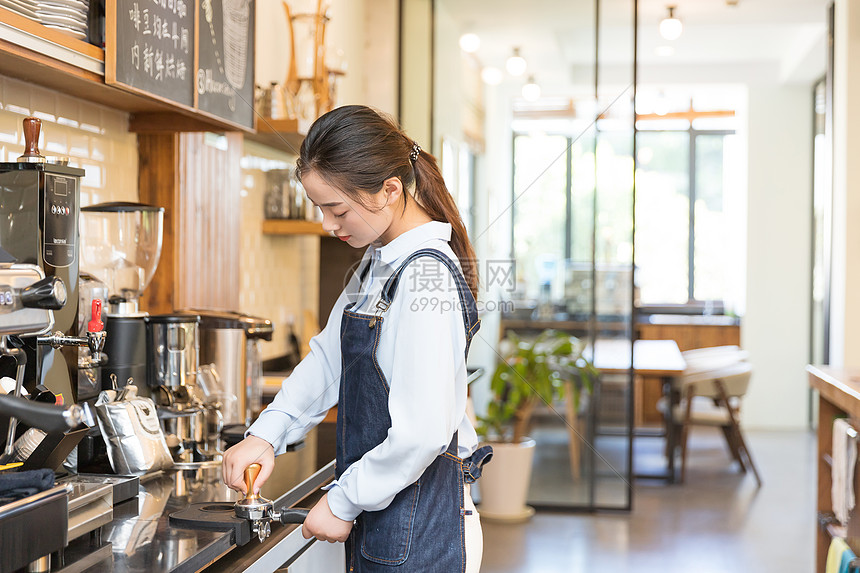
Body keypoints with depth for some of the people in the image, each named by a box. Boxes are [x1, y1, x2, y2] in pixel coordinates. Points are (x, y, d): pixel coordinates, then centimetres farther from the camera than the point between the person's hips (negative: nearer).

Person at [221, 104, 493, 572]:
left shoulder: (427, 277, -22)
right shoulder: (377, 263, 8)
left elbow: (422, 431, -26)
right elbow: (328, 359, 15)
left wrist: (344, 502, -15)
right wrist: (267, 433, 1)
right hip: (377, 510, 8)